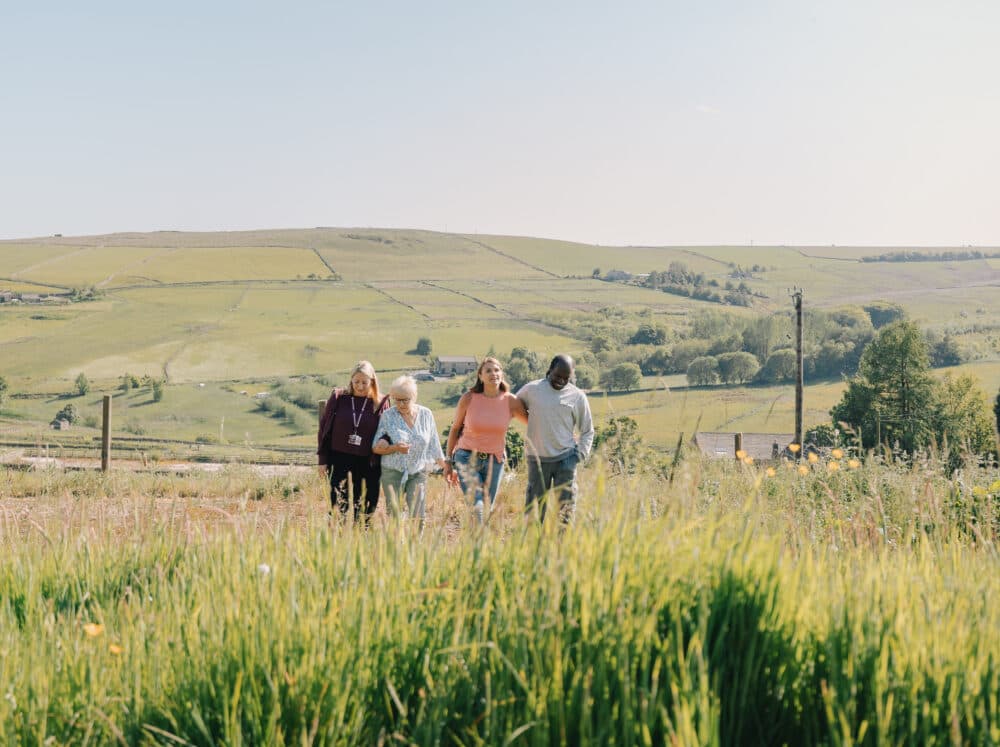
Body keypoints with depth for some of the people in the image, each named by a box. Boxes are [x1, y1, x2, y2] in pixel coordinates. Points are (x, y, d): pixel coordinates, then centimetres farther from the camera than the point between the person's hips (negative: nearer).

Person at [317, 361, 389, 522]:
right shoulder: (338, 398, -1)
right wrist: (322, 460, 2)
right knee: (339, 504, -7)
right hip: (339, 458, -1)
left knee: (365, 508, 5)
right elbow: (324, 427, 5)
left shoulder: (380, 404, 0)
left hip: (367, 461, 1)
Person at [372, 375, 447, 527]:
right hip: (393, 472, -1)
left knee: (417, 517, -9)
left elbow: (434, 445, 13)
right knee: (393, 515, -9)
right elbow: (376, 448, -1)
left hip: (419, 472, 1)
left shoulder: (426, 415, 5)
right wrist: (395, 448, -18)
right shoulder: (388, 416, -1)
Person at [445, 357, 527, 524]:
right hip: (467, 458, -2)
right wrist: (449, 461, 6)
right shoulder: (469, 398, -8)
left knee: (487, 510, 7)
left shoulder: (510, 401, -5)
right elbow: (455, 429, 4)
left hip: (494, 461, 3)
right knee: (477, 506, -20)